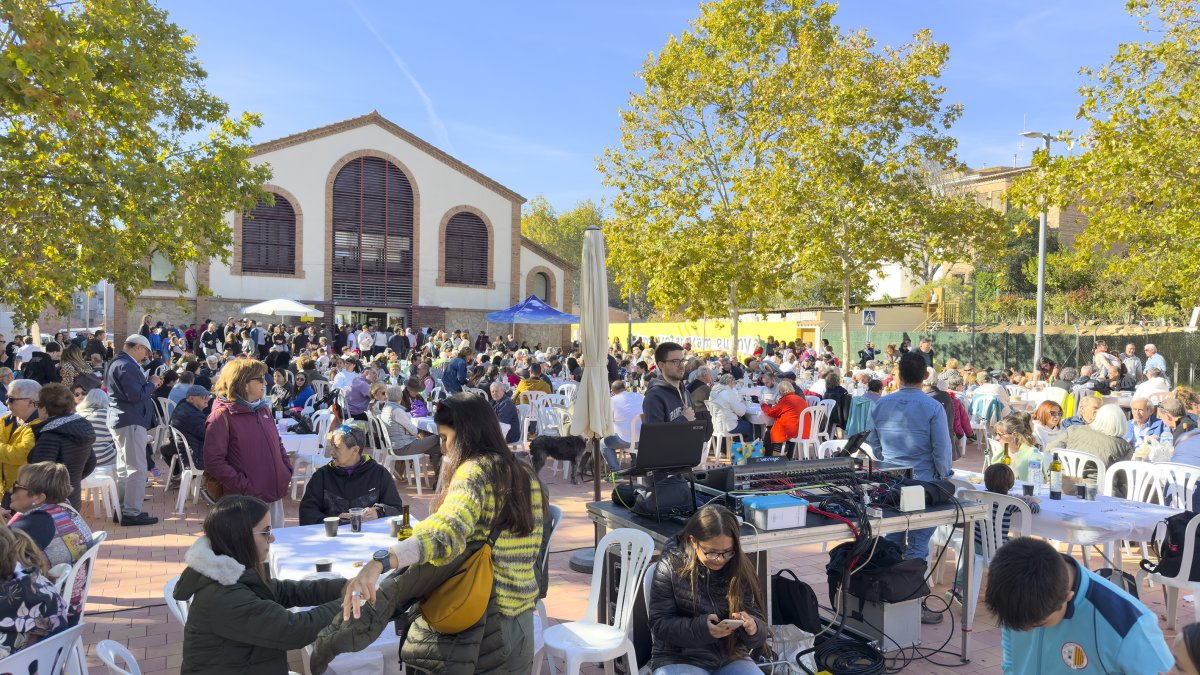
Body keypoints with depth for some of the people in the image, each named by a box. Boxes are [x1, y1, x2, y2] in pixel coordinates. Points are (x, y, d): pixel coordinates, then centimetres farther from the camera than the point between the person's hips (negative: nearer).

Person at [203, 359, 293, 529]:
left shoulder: (264, 409, 12)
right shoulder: (222, 416, -10)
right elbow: (214, 462, -15)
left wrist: (287, 471, 7)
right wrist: (244, 487, -17)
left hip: (275, 497, 7)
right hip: (246, 503, -7)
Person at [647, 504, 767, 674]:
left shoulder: (741, 568, -1)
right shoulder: (671, 566, -9)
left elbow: (758, 623, 0)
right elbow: (660, 624, -9)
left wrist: (752, 627, -24)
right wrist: (702, 627, -24)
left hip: (732, 658, 3)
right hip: (679, 659, -2)